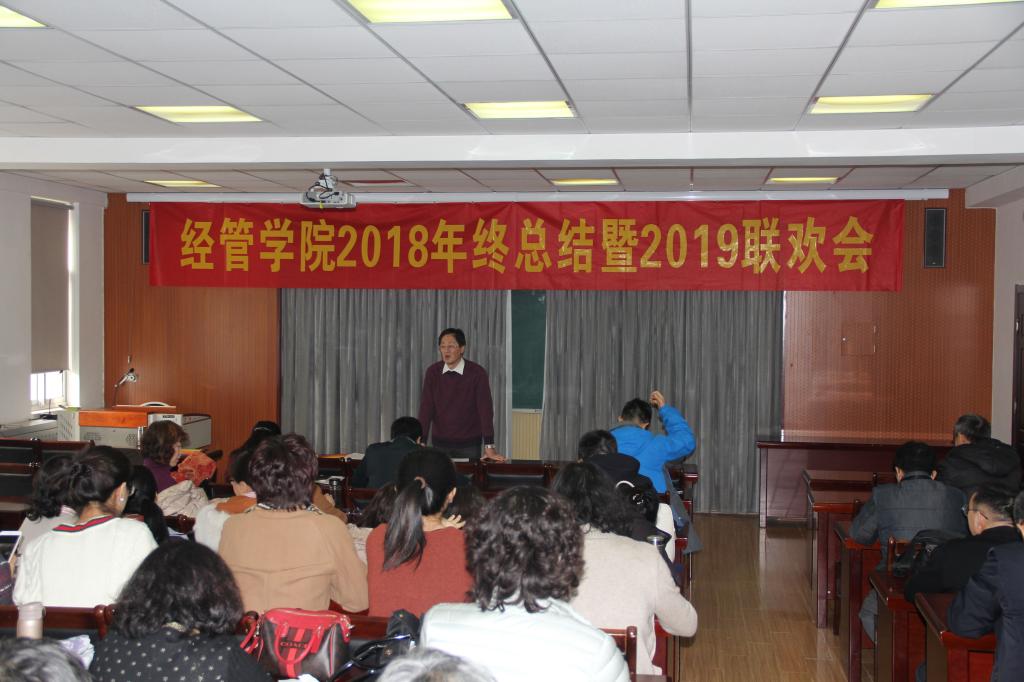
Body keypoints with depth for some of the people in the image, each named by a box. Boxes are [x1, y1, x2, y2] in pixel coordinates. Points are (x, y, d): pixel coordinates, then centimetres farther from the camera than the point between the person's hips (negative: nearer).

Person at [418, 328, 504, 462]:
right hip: (440, 443, 2)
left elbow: (485, 409, -15)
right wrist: (421, 442, -16)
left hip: (469, 444, -2)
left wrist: (489, 447, -21)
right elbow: (426, 407, -7)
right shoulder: (432, 372, -4)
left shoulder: (477, 373, -12)